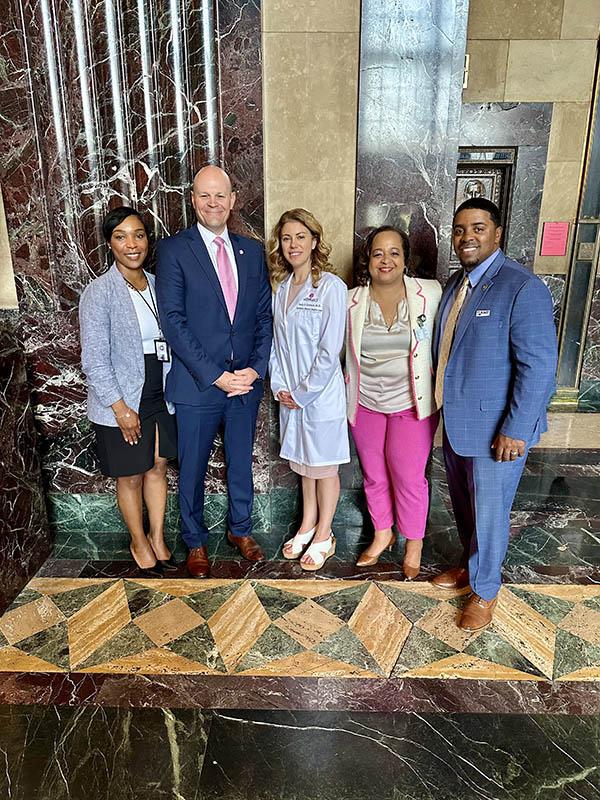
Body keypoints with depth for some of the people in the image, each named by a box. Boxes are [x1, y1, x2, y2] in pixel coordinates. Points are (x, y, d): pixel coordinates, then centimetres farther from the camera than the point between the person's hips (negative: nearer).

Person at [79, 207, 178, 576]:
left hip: (160, 397, 5)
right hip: (122, 403, -5)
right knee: (131, 477, 11)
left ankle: (158, 538, 33)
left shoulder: (157, 285, 4)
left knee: (158, 467, 14)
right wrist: (121, 408, -16)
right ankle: (139, 542, 33)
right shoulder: (99, 293, -13)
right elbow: (94, 360, -14)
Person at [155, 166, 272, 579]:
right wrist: (215, 375, -17)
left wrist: (256, 368, -8)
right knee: (193, 468, 12)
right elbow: (173, 321, -13)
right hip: (197, 383, -3)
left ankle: (241, 528, 40)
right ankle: (195, 540, 34)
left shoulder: (252, 250, 6)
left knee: (241, 461, 18)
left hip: (247, 381, 3)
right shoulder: (174, 249, -6)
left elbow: (264, 315, 5)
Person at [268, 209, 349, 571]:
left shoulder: (331, 286, -14)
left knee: (323, 466, 9)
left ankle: (324, 536, 27)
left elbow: (329, 351, -17)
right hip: (290, 394, 6)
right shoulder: (281, 286, 5)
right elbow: (276, 341, 9)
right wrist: (279, 386, 0)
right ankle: (308, 525, 38)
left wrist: (303, 392, -13)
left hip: (321, 394, -6)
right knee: (303, 463, 19)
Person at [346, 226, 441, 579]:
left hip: (412, 403, -2)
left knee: (408, 478, 7)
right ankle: (382, 534, 40)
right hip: (366, 404, 3)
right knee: (374, 475, 16)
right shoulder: (352, 301, -3)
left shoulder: (430, 293, -9)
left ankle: (414, 543, 31)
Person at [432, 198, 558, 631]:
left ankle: (484, 591, 30)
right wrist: (441, 410, 14)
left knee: (488, 511, 8)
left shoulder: (522, 287, -17)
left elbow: (539, 365, -20)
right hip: (454, 422, 7)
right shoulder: (456, 284, 8)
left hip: (494, 428, -7)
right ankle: (470, 564, 45)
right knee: (463, 503, 22)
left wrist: (515, 430, -21)